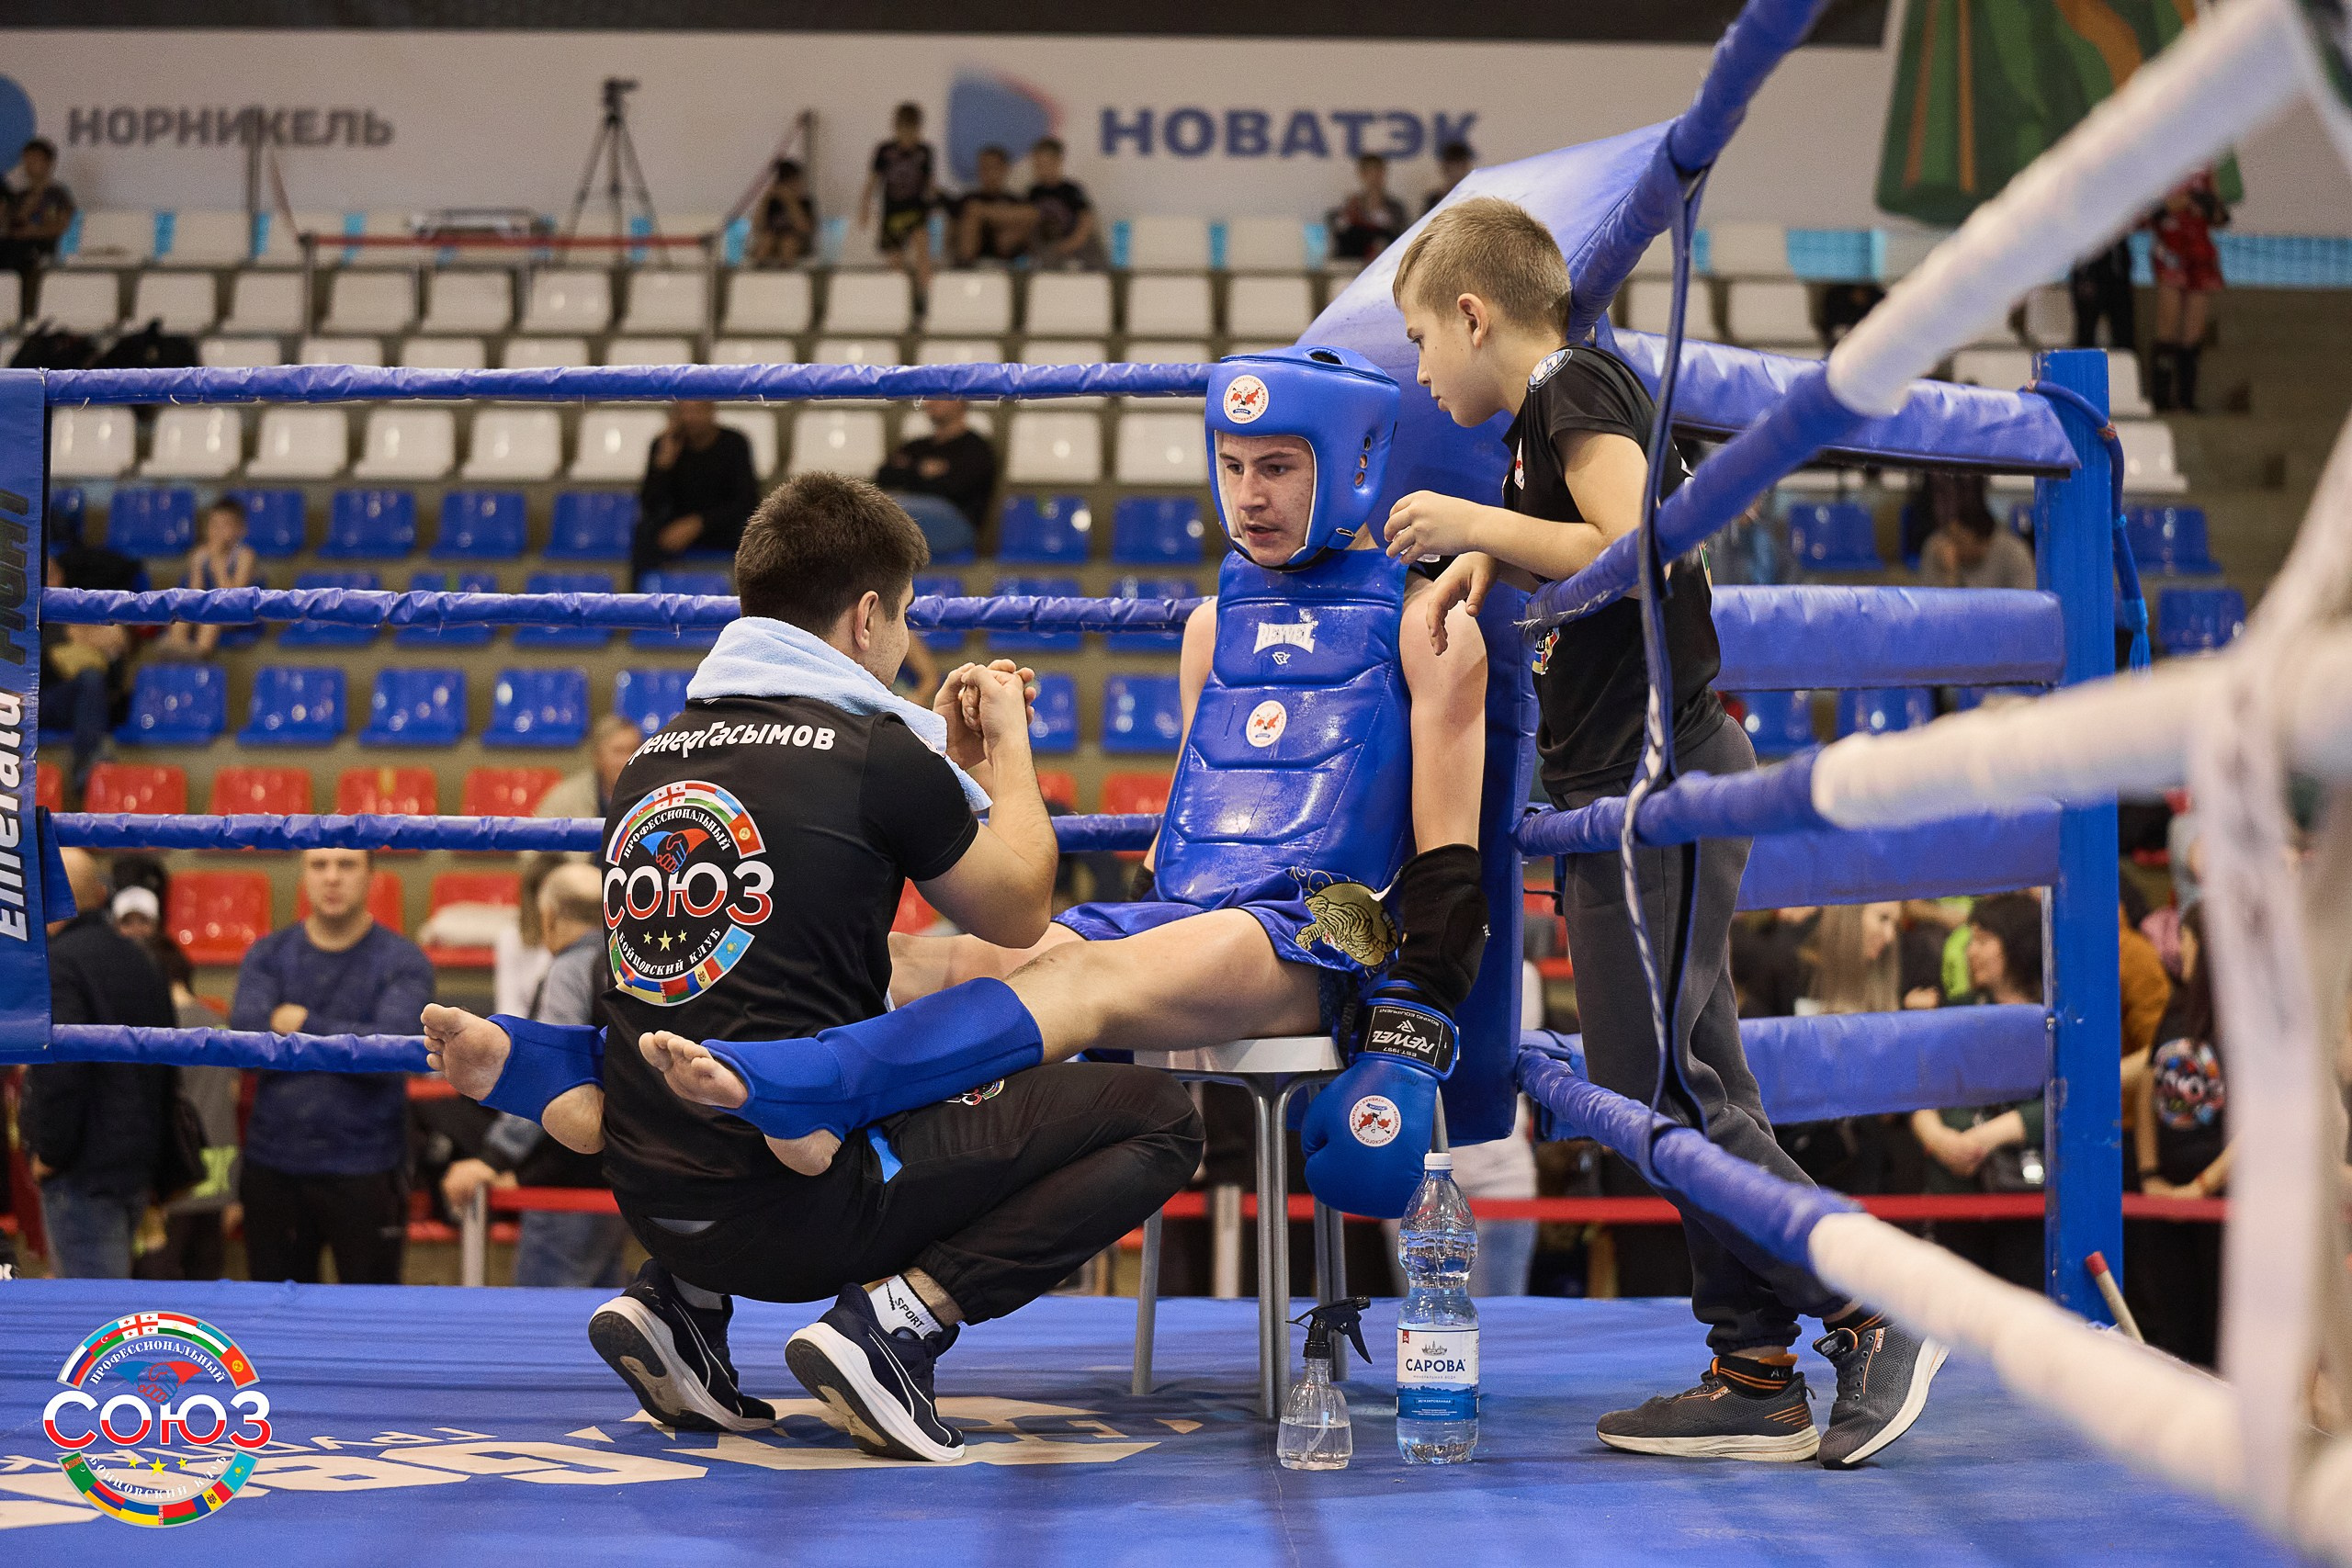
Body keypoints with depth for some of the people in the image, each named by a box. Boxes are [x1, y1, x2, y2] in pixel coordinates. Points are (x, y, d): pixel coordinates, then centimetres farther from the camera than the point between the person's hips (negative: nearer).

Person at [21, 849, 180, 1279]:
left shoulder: (59, 964, -15)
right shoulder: (139, 961, 14)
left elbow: (59, 1073, -24)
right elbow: (168, 1069, 20)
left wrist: (49, 1151, -12)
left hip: (83, 1171, -9)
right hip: (139, 1164, 9)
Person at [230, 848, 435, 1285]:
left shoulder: (403, 962, -1)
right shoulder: (267, 956, 7)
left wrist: (305, 1026, -11)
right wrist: (346, 1044, -13)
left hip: (364, 1171, -3)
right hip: (273, 1167, 3)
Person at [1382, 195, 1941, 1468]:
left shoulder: (1579, 385, -7)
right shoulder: (1556, 410, 22)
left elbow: (1632, 548, -21)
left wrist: (1476, 521, -12)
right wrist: (1486, 558, 21)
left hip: (1657, 780, -10)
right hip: (1626, 789, 10)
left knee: (1661, 1088, -11)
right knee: (1685, 1092, 7)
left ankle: (1878, 1315, -7)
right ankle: (1756, 1380, 8)